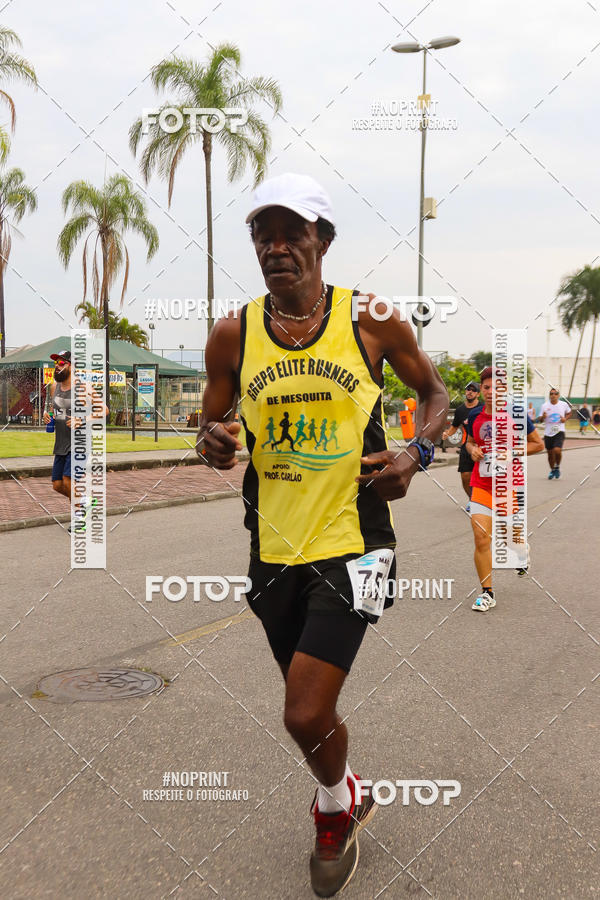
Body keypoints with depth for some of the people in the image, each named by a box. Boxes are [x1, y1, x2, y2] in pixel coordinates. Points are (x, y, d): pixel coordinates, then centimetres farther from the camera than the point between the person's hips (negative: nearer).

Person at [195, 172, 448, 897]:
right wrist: (212, 442, -12)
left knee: (305, 717, -11)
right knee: (312, 710, 19)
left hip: (352, 544, -3)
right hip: (275, 551, 4)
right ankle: (348, 797, 51)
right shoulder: (231, 335, 0)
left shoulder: (372, 321, -5)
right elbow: (211, 425, 11)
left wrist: (415, 453, -10)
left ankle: (335, 804, 25)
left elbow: (435, 391, 9)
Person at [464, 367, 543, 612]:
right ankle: (487, 593, 1)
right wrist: (472, 450, -5)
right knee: (480, 537, -10)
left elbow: (538, 444, -1)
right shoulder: (475, 415, 1)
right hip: (482, 482, 2)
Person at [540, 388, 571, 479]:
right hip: (548, 433, 2)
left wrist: (565, 418, -2)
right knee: (550, 453, 11)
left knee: (557, 450, -21)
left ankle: (557, 467, 6)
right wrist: (543, 417, -19)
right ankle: (552, 470, 34)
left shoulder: (564, 404, -1)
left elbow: (569, 413, 18)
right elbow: (541, 420, 4)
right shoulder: (545, 406, -1)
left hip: (559, 431, -2)